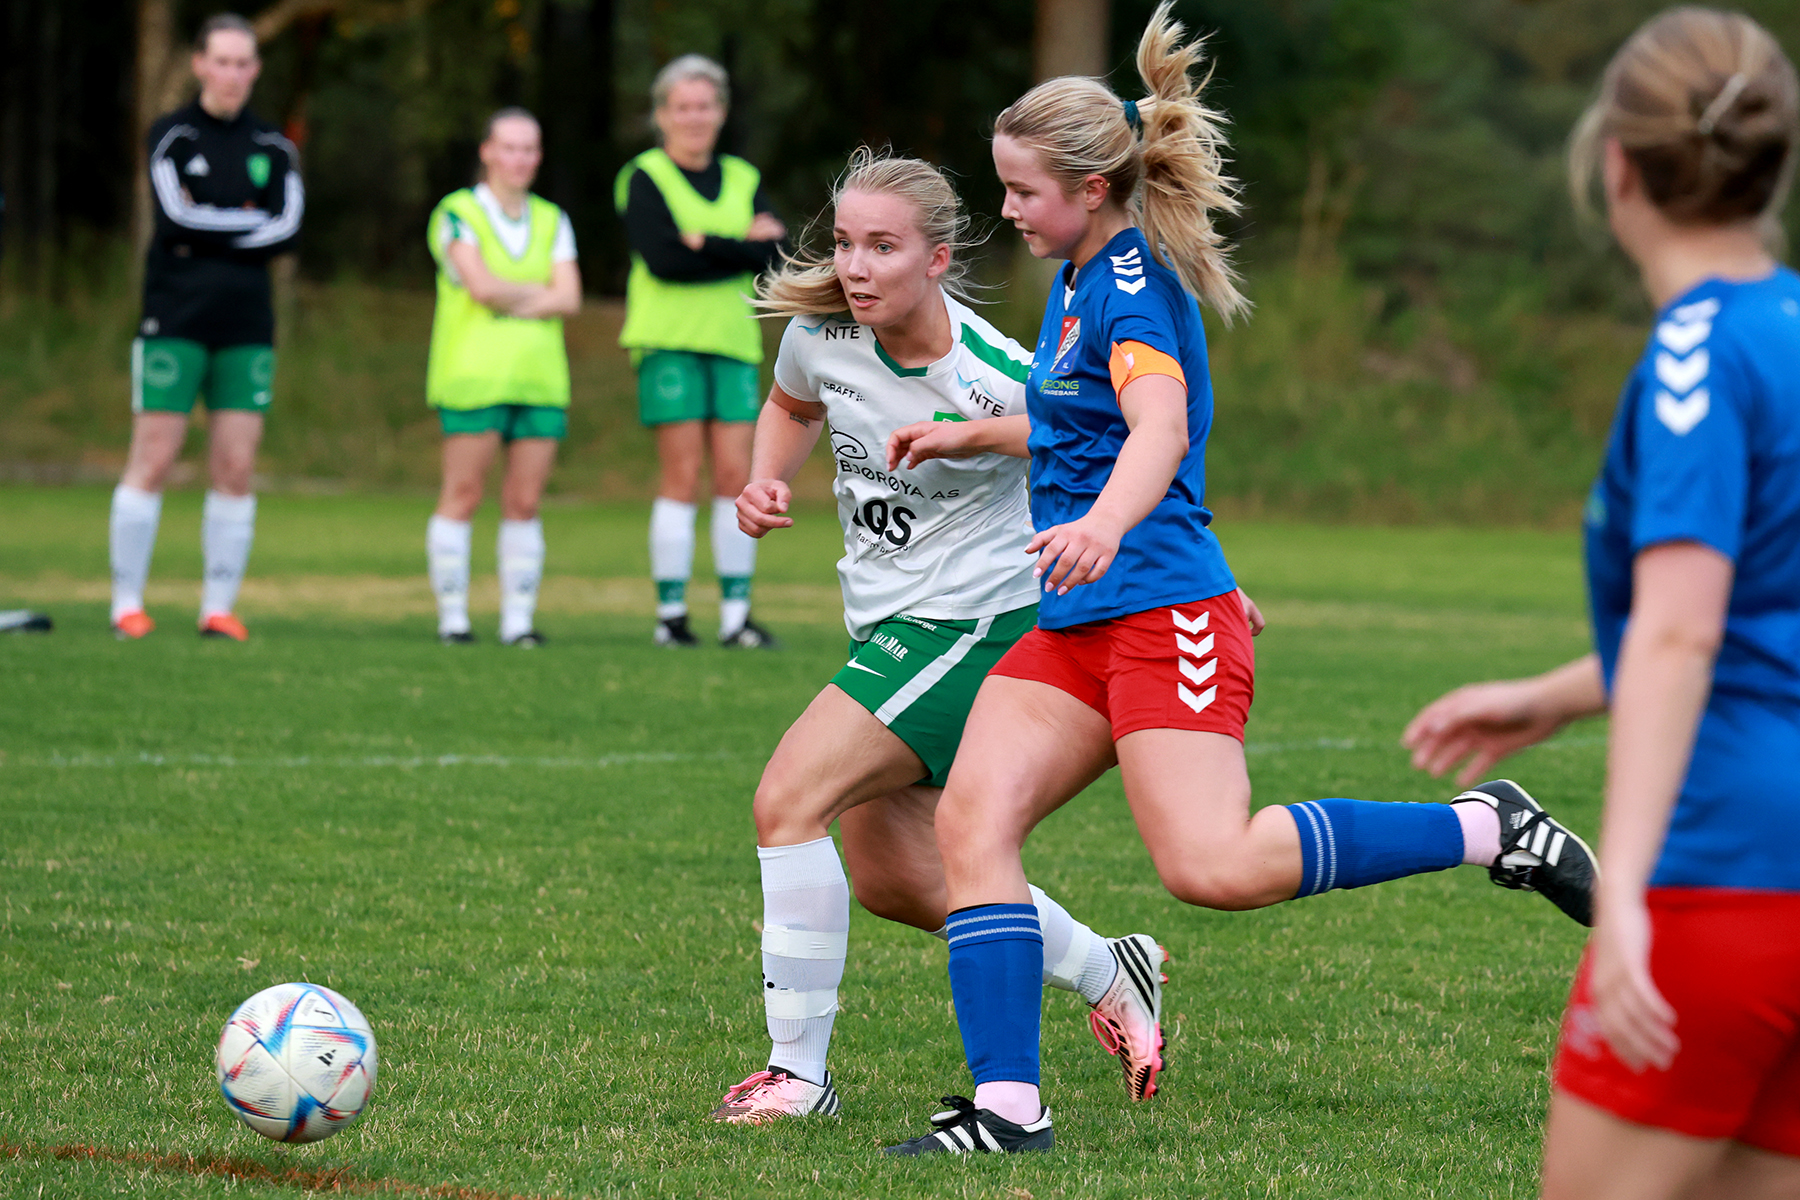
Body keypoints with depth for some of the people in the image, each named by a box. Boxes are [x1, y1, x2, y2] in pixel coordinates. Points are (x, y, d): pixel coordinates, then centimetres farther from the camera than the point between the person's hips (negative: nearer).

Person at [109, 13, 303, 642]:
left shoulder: (273, 148, 9)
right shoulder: (172, 135, 0)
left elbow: (287, 231, -4)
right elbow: (177, 216, -14)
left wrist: (208, 230, -9)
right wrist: (251, 222, -8)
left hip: (246, 329, 3)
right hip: (174, 322, -3)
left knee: (235, 470, 0)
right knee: (153, 462, -5)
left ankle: (218, 608, 6)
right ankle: (127, 602, 3)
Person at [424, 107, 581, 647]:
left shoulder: (552, 221, 15)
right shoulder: (458, 213, 1)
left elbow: (569, 298, 2)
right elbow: (482, 285, -13)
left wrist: (511, 302, -9)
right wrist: (542, 292, -1)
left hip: (540, 379, 4)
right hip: (474, 376, -4)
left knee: (524, 502, 3)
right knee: (462, 497, -5)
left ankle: (519, 619, 6)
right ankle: (453, 617, 0)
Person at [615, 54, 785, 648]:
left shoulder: (743, 180, 14)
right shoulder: (644, 177, 0)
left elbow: (776, 256, 0)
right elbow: (663, 259, -14)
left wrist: (706, 245, -11)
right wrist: (743, 245, -11)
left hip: (732, 339, 4)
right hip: (669, 340, -4)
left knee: (735, 474, -2)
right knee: (682, 476, -8)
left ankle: (736, 616, 1)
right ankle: (671, 615, -2)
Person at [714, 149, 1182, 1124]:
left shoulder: (991, 379, -23)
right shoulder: (820, 332, -6)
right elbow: (791, 407, 18)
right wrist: (764, 480, 2)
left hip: (971, 623, -8)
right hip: (888, 629, 8)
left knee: (788, 799, -20)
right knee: (892, 883, 16)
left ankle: (796, 1070, -13)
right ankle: (1109, 976, 36)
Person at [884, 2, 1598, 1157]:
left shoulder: (1132, 285, -12)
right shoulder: (1082, 281, 17)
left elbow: (1159, 428, -30)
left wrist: (1104, 527, -49)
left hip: (1162, 609, -9)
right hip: (1079, 626, 9)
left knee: (1215, 866, -20)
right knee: (972, 816, -7)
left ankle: (1487, 829, -6)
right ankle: (1007, 1105, -9)